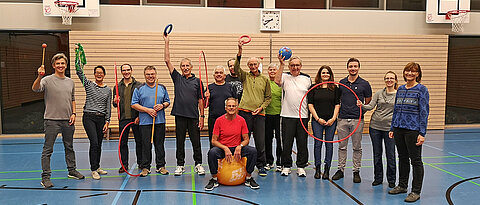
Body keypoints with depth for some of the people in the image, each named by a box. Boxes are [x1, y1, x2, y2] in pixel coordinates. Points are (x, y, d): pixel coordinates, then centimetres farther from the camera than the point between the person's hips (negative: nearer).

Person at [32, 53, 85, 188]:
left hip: (68, 121, 5)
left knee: (69, 147, 17)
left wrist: (73, 113, 7)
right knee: (48, 150, -2)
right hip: (52, 120, -5)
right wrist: (39, 77, -42)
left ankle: (72, 171, 30)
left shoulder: (70, 82, 12)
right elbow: (35, 89, -24)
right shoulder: (47, 80, -5)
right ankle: (45, 177, 5)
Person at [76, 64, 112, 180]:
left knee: (99, 144, 10)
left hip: (101, 119, 3)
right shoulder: (88, 84, 3)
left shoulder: (108, 90, 8)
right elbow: (79, 72, -9)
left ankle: (97, 167, 25)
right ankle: (94, 170, -3)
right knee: (94, 143, -12)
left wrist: (107, 122, 1)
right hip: (89, 117, -3)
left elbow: (108, 107, 7)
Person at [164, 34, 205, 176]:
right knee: (180, 142, 7)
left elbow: (200, 100, 5)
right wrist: (167, 42, -1)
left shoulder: (197, 81, 5)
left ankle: (198, 164, 15)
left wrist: (202, 117, -1)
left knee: (196, 142, 4)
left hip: (194, 116, -1)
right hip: (180, 115, 1)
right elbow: (167, 61, 3)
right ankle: (180, 165, 17)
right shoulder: (177, 78, 8)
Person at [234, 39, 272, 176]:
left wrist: (261, 107, -1)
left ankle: (261, 166, 15)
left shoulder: (264, 79, 13)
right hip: (245, 112, -1)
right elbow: (236, 68, -10)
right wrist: (240, 52, -22)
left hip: (259, 114, 1)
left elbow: (268, 97, 15)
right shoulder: (245, 76, 9)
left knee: (260, 142, 2)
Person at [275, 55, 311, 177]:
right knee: (287, 143, 3)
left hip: (303, 116, 2)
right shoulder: (285, 76, 2)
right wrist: (282, 65, -23)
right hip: (287, 115, -2)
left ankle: (301, 167, 18)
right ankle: (286, 166, 17)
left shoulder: (307, 78, 9)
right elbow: (277, 81, -21)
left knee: (302, 143, 6)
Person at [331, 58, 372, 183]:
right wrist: (338, 111, 6)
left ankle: (356, 172, 14)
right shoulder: (341, 83, 8)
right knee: (342, 146, 8)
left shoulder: (364, 84, 1)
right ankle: (341, 170, 17)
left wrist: (361, 110, -3)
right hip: (342, 119, 2)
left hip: (357, 120, -2)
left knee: (357, 147, 5)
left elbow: (369, 103, 7)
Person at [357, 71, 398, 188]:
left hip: (390, 128, -2)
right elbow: (370, 106, -2)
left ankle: (391, 180, 17)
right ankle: (378, 178, 22)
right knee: (377, 154, 9)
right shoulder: (379, 93, 5)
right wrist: (362, 105, -22)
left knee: (390, 155, 2)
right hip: (375, 126, 2)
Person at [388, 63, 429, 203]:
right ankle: (402, 186, 29)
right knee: (402, 158, 16)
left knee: (416, 160, 2)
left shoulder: (422, 89, -6)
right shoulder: (400, 89, 11)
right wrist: (392, 128, 12)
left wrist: (422, 133, -15)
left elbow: (424, 112, -10)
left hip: (413, 129, -6)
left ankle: (416, 191, 10)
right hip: (399, 128, 6)